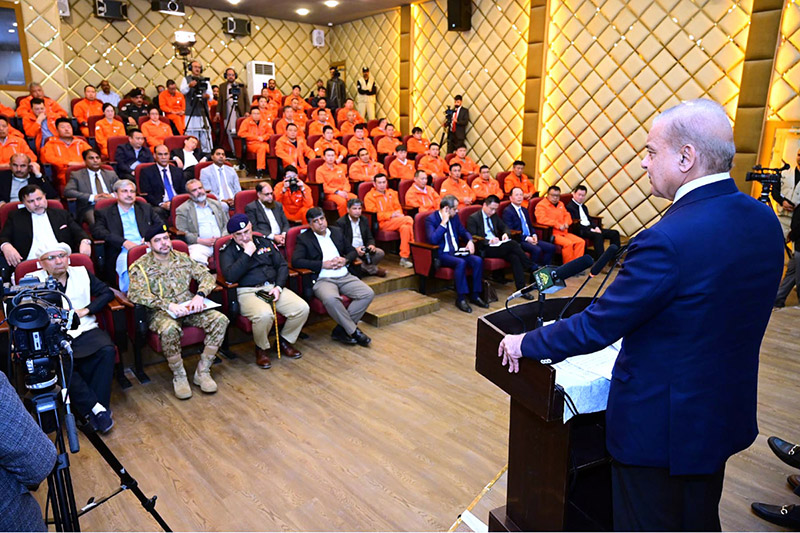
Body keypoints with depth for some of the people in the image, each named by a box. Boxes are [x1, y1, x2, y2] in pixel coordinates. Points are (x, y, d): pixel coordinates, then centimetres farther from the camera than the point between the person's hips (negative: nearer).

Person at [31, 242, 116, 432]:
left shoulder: (82, 273, 16)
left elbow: (107, 293, 12)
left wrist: (86, 310, -2)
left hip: (86, 331, 2)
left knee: (107, 351, -27)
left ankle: (90, 410, -22)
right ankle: (96, 408, -23)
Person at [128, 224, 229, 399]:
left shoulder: (182, 258, 12)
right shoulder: (140, 266, -1)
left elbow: (206, 275, 7)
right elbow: (135, 294, -18)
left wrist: (200, 294, -16)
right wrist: (168, 305, -30)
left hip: (188, 306, 4)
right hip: (160, 312, -4)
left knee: (220, 319, -20)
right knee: (169, 329, -39)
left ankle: (202, 372, -12)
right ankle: (179, 376, -16)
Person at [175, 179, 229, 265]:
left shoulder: (217, 204, 23)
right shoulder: (183, 209, 10)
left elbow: (227, 225, 21)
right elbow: (182, 233, 1)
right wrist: (203, 241, -11)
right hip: (200, 244, -3)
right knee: (196, 257, -37)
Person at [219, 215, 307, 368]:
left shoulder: (264, 242, 16)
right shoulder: (227, 250, 3)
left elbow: (282, 265, 15)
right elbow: (230, 276, -14)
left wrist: (278, 287, -1)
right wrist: (247, 253, -13)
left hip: (273, 287, 5)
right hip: (247, 292, -5)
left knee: (302, 308, -18)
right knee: (264, 314, -37)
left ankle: (284, 341, 9)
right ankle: (261, 348, -3)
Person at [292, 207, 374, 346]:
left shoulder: (337, 232, 18)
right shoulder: (304, 238, 4)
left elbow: (352, 251, 23)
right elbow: (296, 261, -9)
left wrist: (345, 259, -2)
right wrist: (323, 264, -13)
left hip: (344, 277, 5)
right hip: (323, 280, -5)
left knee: (368, 294, -19)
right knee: (330, 299, -38)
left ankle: (341, 330, -12)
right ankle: (354, 331, -18)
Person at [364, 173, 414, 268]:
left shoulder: (392, 193, 21)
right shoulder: (370, 196, 1)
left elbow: (398, 207, 21)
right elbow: (373, 215, -8)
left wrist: (398, 213, -6)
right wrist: (391, 215, -17)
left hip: (395, 221, 6)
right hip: (382, 223, -5)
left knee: (405, 227, -31)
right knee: (409, 219, -26)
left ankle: (404, 258, -28)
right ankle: (414, 248, -15)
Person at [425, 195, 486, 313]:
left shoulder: (454, 217, 10)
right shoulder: (431, 219, -10)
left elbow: (463, 232, 23)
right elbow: (432, 239, -24)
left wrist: (470, 241, 0)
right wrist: (444, 222, -21)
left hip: (456, 252, 7)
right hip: (441, 255, -7)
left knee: (478, 260, -18)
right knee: (461, 263, -34)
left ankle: (475, 295, -9)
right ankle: (461, 298, -23)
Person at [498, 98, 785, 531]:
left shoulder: (667, 240, -30)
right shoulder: (764, 220, -4)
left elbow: (597, 328, -23)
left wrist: (527, 343, -8)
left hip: (660, 422, -7)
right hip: (726, 415, 8)